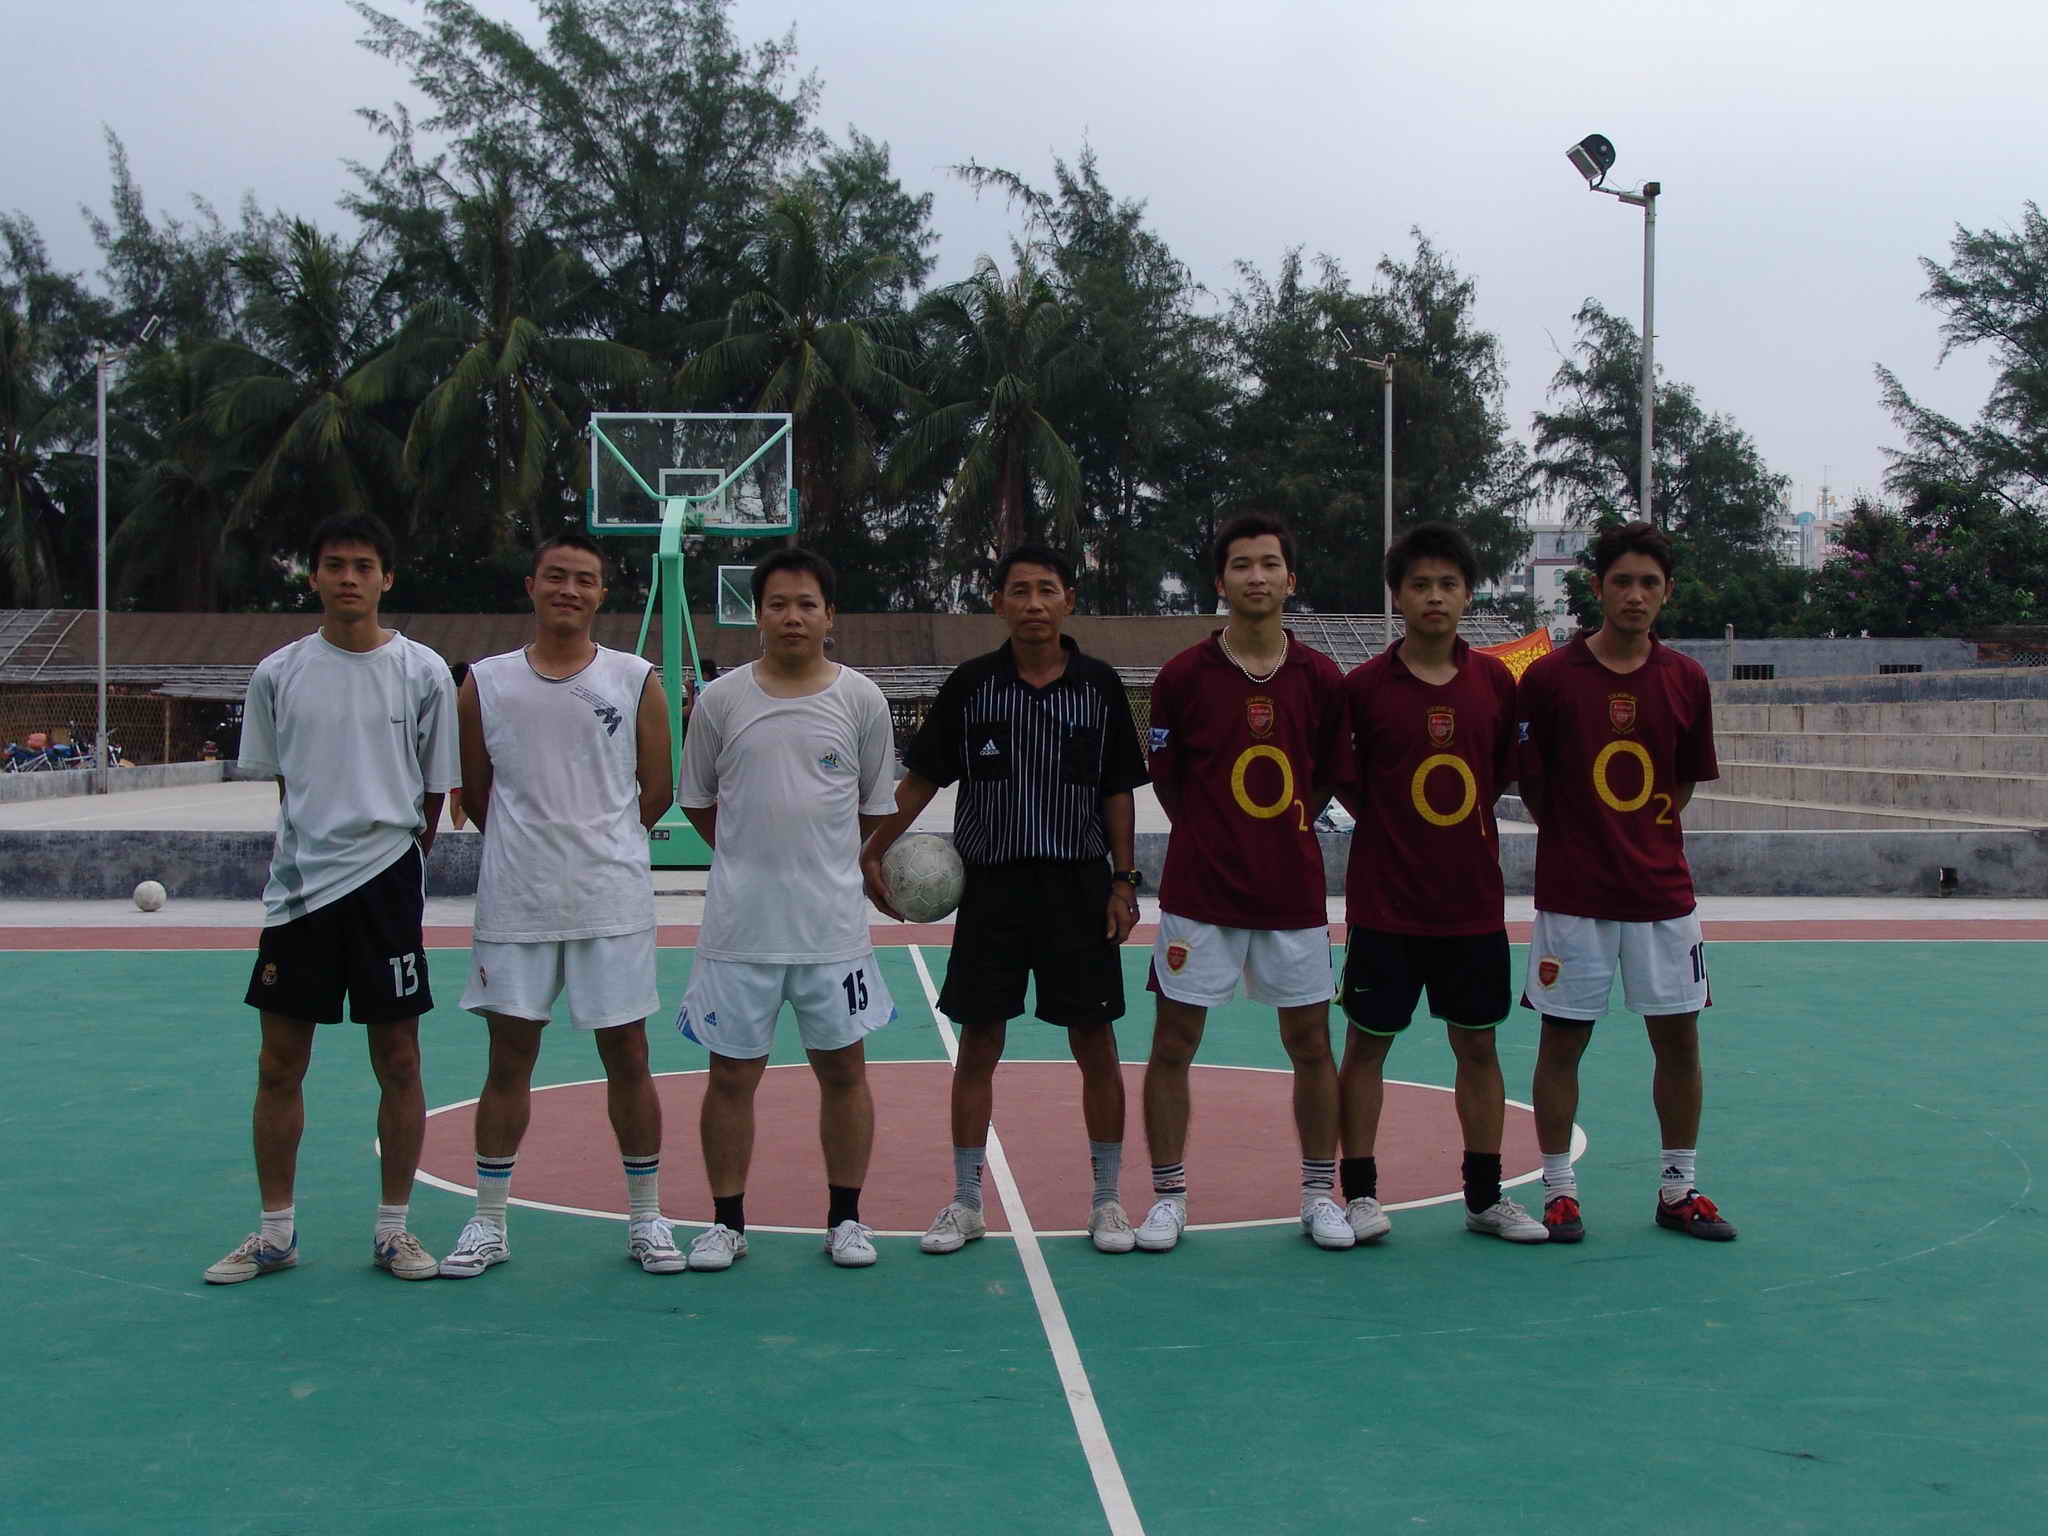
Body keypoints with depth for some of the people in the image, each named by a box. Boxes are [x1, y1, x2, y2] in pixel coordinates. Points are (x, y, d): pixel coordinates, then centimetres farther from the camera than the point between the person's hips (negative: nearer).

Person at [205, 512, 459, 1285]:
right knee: (279, 1064, 7)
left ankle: (393, 1229, 16)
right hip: (298, 885, 2)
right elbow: (281, 781, 14)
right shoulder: (278, 673, 5)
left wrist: (392, 855, 4)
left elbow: (436, 789, 4)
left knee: (398, 1062, 3)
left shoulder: (423, 672, -1)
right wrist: (313, 847, 9)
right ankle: (275, 1231, 20)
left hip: (387, 883, -2)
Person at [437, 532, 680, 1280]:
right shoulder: (485, 683, 3)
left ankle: (645, 1218, 16)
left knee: (627, 1056, 4)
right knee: (508, 1059, 7)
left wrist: (596, 841, 10)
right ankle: (488, 1223, 17)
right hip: (514, 902, 1)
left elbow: (656, 790, 6)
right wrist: (531, 845, 11)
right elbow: (475, 790, 11)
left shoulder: (636, 681, 1)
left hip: (612, 901, -1)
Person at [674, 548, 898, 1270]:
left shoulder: (861, 699, 2)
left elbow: (875, 808, 11)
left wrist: (820, 860, 9)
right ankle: (727, 1222, 18)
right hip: (738, 925, 0)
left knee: (843, 1068, 8)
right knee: (731, 1074, 5)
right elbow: (699, 802, 11)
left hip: (833, 923, 0)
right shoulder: (720, 699, 1)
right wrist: (756, 858, 8)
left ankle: (845, 1218, 21)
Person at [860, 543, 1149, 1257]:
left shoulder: (1100, 685, 2)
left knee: (1095, 1045, 4)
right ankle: (964, 1203, 15)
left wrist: (1124, 882, 0)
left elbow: (1119, 791, 5)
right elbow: (922, 777, 8)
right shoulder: (970, 684, 1)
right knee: (978, 1045, 4)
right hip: (990, 887, 0)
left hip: (1080, 888, 0)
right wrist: (874, 852, 4)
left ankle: (1107, 1199, 17)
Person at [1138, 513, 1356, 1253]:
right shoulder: (1183, 675, -4)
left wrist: (1284, 836, 10)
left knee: (1311, 1045, 7)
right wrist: (1215, 839, 8)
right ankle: (1168, 1197, 14)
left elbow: (1328, 780, 12)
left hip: (1294, 891, 2)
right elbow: (1165, 780, 6)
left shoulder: (1321, 678, 1)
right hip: (1199, 890, -1)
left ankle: (1320, 1193, 22)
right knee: (1173, 1044, 1)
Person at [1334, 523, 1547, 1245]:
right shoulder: (1364, 686, -7)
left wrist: (1466, 826, 6)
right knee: (1367, 1044, 4)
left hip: (1474, 900, 3)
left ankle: (1485, 1196, 23)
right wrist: (1387, 824, -2)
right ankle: (1359, 1192, 15)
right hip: (1384, 901, -3)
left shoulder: (1496, 680, 2)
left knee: (1478, 1047, 11)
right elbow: (1342, 780, 1)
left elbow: (1505, 771, 12)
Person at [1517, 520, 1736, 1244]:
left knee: (1679, 1038, 8)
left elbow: (1686, 782, 14)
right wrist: (1573, 837, 3)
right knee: (1562, 1041, 3)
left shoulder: (1686, 680, 4)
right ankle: (1559, 1190, 15)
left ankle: (1678, 1188, 22)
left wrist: (1647, 836, 6)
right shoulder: (1549, 676, -6)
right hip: (1572, 893, -3)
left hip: (1662, 891, 3)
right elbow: (1527, 780, 2)